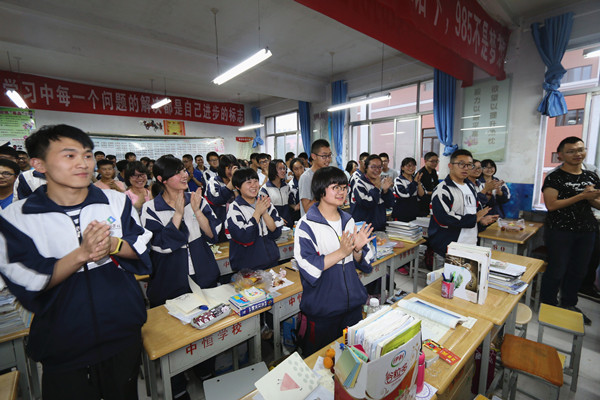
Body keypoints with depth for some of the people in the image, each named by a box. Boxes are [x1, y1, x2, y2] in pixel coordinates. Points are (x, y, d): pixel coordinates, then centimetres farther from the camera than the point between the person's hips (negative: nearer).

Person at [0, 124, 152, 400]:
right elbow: (27, 284, -13)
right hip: (63, 348, -1)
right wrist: (82, 253, -28)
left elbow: (141, 248, -3)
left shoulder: (117, 202, -6)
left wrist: (113, 245, -23)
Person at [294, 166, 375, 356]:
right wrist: (342, 252, -26)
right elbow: (308, 266, -23)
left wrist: (357, 249, -14)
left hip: (353, 303, 6)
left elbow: (359, 263, 7)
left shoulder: (348, 221, 3)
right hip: (322, 307, -5)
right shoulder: (307, 225, -16)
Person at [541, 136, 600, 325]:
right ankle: (548, 305, 18)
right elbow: (551, 205, -17)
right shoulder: (554, 177, -9)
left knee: (579, 270, 16)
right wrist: (581, 196, -19)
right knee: (557, 270, 1)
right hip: (560, 230, -6)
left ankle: (569, 304, 33)